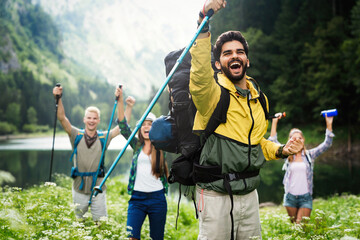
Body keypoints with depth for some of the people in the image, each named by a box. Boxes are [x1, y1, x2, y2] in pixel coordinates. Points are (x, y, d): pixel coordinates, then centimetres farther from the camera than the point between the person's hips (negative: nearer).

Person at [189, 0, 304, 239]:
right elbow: (200, 75, -34)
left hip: (249, 193, 6)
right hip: (216, 195, -6)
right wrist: (204, 25, -44)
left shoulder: (258, 98, 11)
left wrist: (281, 150, 6)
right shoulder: (212, 93, -9)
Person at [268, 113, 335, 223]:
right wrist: (274, 122, -8)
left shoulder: (310, 155, 4)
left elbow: (326, 144, -3)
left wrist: (329, 125, -13)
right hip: (290, 197, 2)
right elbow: (273, 143, -3)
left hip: (306, 198, -1)